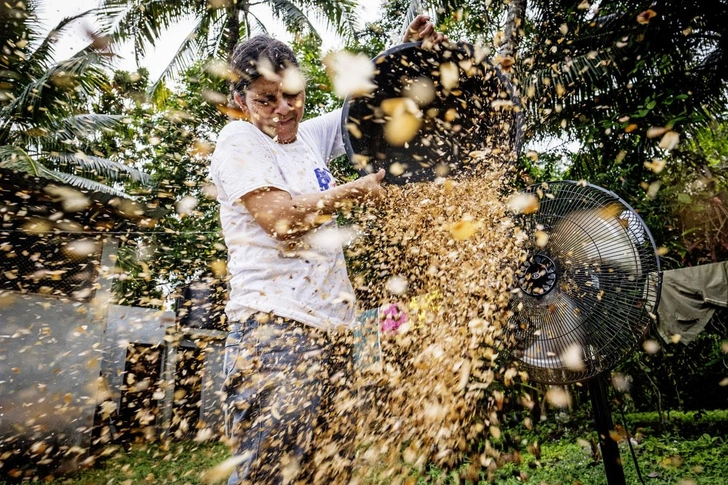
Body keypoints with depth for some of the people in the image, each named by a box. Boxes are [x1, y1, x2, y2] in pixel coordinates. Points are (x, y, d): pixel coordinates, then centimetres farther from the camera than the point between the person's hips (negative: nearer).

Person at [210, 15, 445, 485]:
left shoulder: (310, 135, 17)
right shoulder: (238, 140, -1)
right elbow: (281, 216, -17)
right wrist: (354, 191, -6)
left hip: (333, 324, 7)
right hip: (276, 326, -7)